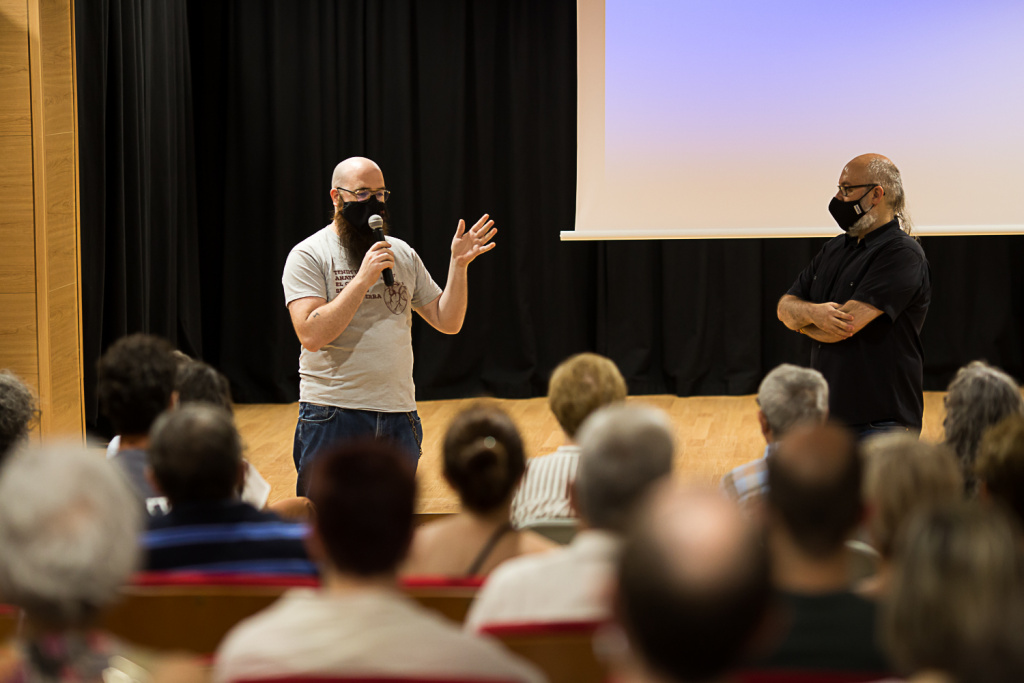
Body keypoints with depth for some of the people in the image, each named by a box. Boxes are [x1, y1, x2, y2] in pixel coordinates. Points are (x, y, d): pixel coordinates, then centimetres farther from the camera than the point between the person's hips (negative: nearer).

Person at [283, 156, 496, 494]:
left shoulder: (402, 254, 12)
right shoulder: (308, 255, -4)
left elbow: (448, 322, 12)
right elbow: (311, 334, -18)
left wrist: (459, 265, -1)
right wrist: (363, 279, -20)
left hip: (399, 417, 5)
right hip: (333, 415, -5)